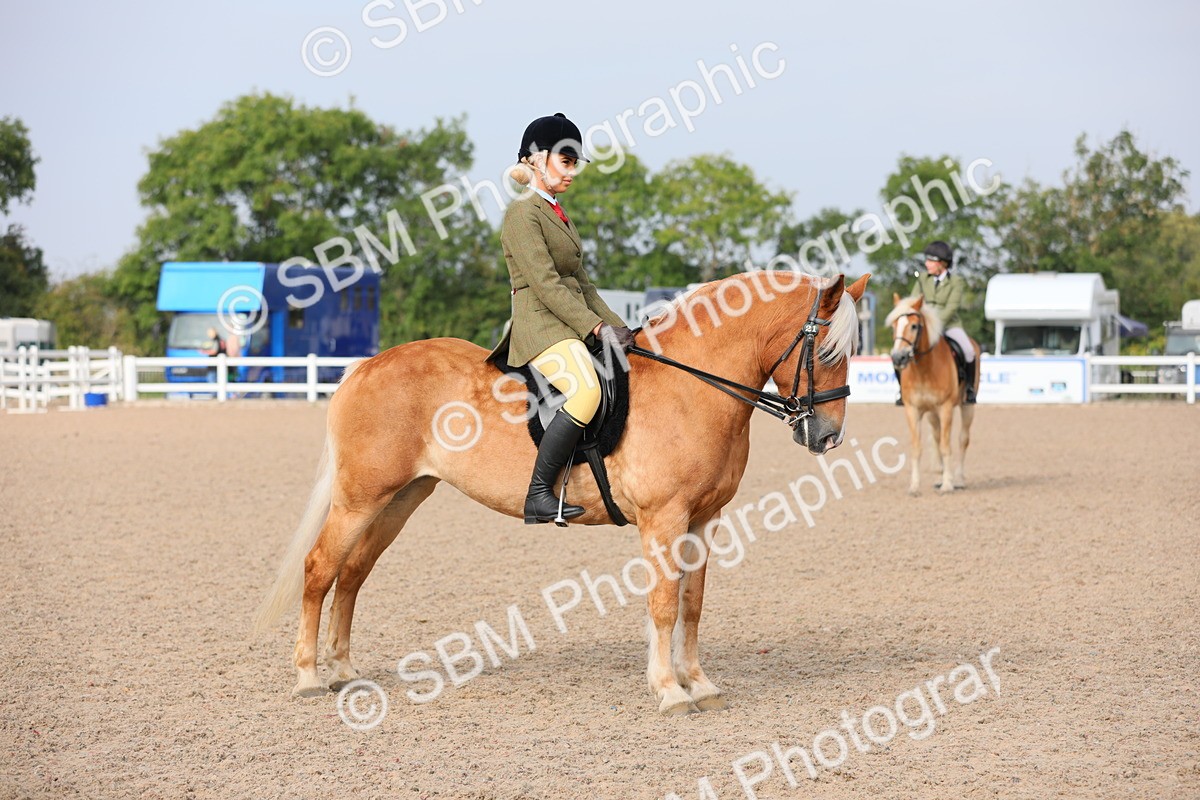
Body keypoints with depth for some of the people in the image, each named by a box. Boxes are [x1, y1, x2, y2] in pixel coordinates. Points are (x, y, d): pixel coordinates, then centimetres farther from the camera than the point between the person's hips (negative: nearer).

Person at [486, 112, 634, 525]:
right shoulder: (523, 212, -7)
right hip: (540, 325, -10)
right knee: (587, 390, -33)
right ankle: (538, 495, -29)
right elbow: (546, 284, -15)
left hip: (572, 325, 10)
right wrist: (597, 327, -19)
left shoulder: (559, 216, 22)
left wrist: (616, 325, 10)